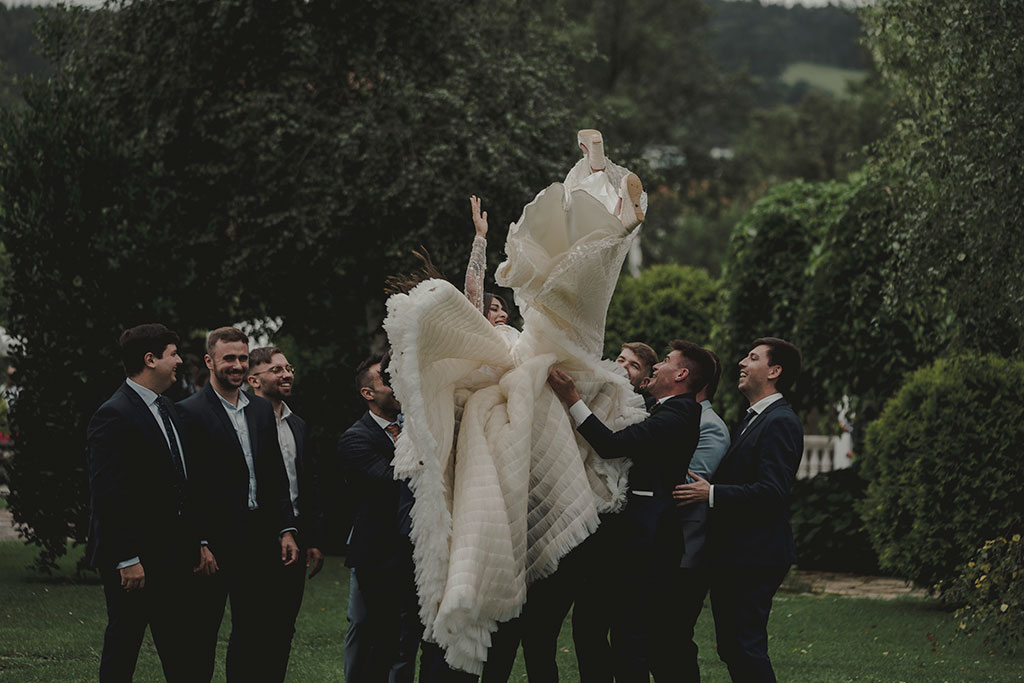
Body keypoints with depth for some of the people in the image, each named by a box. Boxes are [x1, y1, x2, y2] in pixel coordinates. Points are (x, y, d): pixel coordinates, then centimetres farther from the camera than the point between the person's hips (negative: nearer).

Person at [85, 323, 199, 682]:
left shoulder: (167, 410, 14)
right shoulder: (113, 416, -15)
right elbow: (107, 495, -19)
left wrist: (194, 543, 12)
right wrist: (127, 560, -21)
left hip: (172, 557, 9)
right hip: (133, 561, -9)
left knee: (180, 652, 9)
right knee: (122, 645, 1)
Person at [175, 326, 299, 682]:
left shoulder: (262, 409, 13)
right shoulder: (190, 412, -8)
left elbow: (277, 476, 16)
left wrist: (286, 529, 7)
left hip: (257, 542, 6)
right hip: (212, 543, -6)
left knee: (256, 633, 10)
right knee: (201, 638, 2)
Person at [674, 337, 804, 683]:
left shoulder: (780, 423, -13)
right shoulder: (753, 419, 20)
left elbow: (772, 492, -22)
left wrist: (711, 494, -21)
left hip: (754, 557, -10)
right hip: (731, 556, 10)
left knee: (747, 647, -11)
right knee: (730, 648, 12)